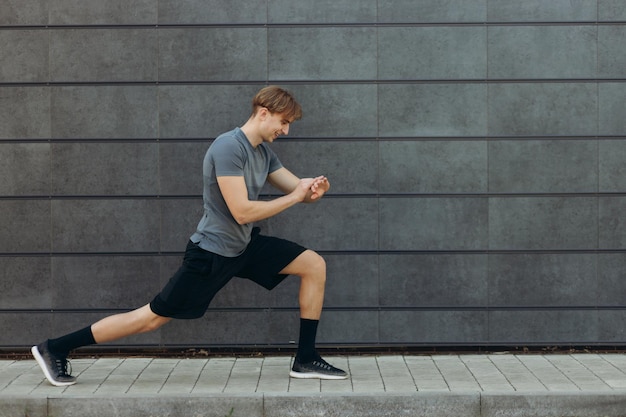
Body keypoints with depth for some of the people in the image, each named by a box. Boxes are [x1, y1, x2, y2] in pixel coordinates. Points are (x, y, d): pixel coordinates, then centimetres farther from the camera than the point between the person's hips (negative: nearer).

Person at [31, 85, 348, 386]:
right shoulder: (228, 147, -22)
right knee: (153, 317, -4)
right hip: (212, 252, -9)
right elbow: (242, 211, -28)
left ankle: (306, 360, 6)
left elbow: (297, 189, 11)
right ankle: (54, 349, 8)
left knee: (315, 265, 1)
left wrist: (314, 189, -13)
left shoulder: (263, 151, 6)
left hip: (245, 246, 9)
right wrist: (294, 197, -20)